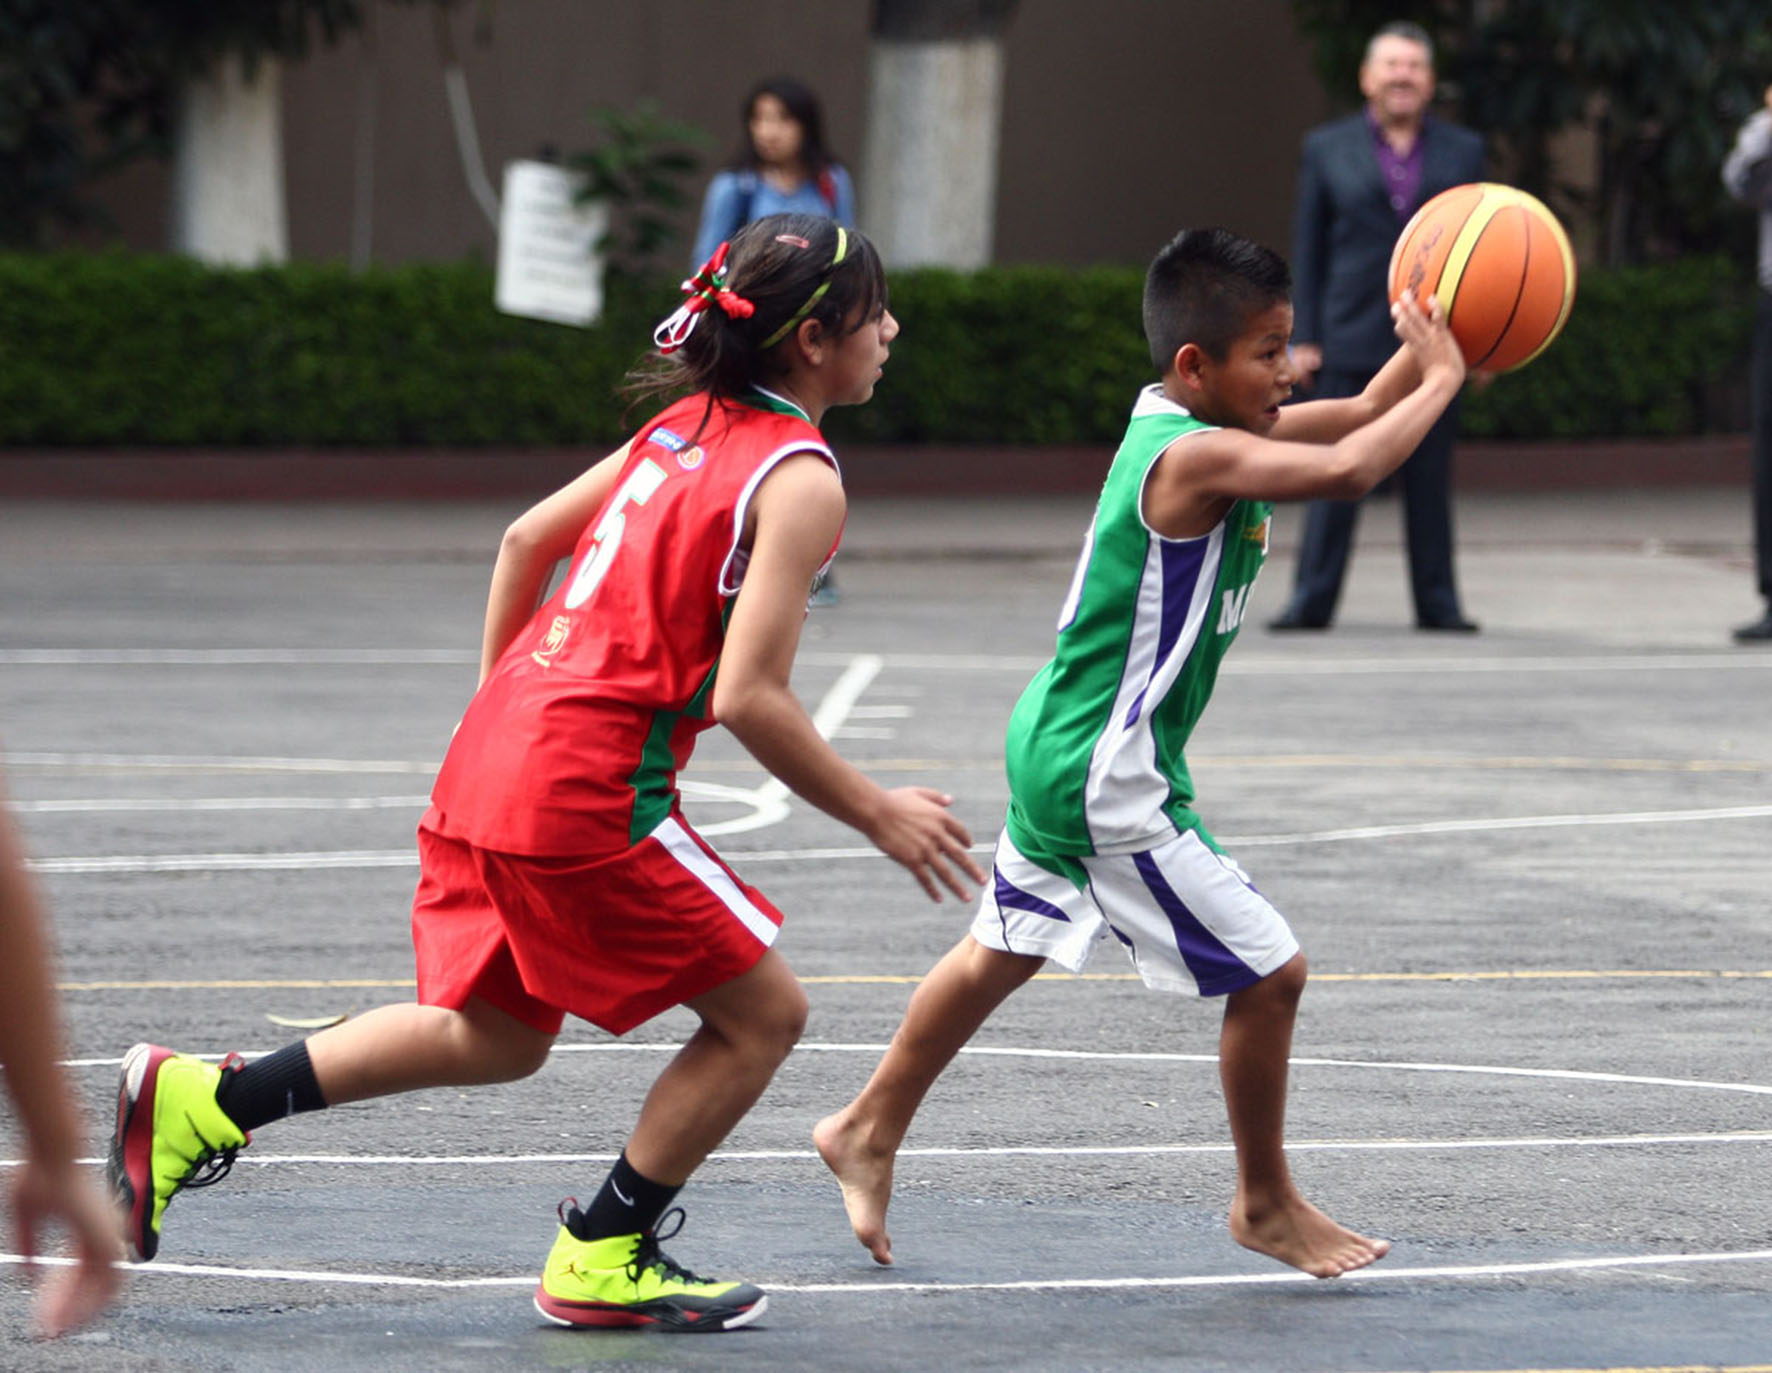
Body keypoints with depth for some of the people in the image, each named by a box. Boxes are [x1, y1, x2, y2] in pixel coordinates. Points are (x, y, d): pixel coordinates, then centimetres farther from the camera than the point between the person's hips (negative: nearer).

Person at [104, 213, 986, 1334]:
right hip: (590, 794, -9)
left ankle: (201, 1103, 18)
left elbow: (528, 539, 21)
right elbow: (746, 697, -19)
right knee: (762, 1012, 5)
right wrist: (877, 816, -9)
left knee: (498, 1037, 22)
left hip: (494, 756, 9)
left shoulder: (686, 429, 14)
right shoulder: (801, 482, -13)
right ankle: (602, 1260, 11)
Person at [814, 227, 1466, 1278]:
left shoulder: (1189, 430, 4)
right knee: (1269, 973, -1)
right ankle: (1267, 1204, 14)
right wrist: (1442, 381, -26)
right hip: (1111, 782, -10)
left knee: (1004, 952, 25)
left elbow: (1361, 418, 9)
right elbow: (1345, 471, -39)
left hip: (1060, 749, 10)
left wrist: (1425, 349, -8)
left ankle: (870, 1131, 38)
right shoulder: (1196, 457, -25)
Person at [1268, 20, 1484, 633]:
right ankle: (1311, 600, -3)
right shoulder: (1328, 148, 7)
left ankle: (1437, 601, 9)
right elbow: (1309, 248, 6)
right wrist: (1304, 339, 0)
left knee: (1431, 478, 4)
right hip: (1354, 341, -1)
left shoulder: (1462, 151, 11)